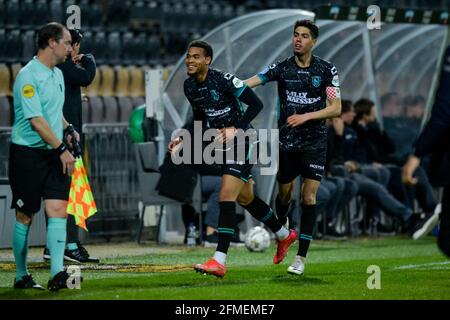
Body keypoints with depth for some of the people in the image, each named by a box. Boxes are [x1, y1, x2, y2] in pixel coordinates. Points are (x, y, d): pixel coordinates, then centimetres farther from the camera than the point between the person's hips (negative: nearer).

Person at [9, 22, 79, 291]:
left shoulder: (58, 74, 14)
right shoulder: (28, 76, -14)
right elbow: (36, 120, -21)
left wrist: (67, 129, 13)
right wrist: (61, 149, -23)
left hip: (55, 155, 7)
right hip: (28, 154, -7)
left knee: (58, 210, -8)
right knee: (25, 217, 3)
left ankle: (57, 274, -14)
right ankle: (21, 276, 14)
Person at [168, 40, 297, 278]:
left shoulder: (224, 80, -20)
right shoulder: (189, 86, 3)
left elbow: (256, 104, -16)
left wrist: (237, 129, -25)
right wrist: (183, 141, 6)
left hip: (241, 142, -9)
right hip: (223, 144, 9)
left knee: (226, 197, -17)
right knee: (245, 198, 19)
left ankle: (219, 261, -20)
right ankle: (284, 235, 42)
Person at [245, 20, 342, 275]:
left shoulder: (326, 70, -3)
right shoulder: (281, 68, -2)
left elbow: (336, 108, -6)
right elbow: (248, 83, -15)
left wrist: (306, 116, -18)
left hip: (315, 141, -2)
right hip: (287, 141, 2)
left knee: (309, 196, -10)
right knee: (284, 195, 11)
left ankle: (301, 258, -6)